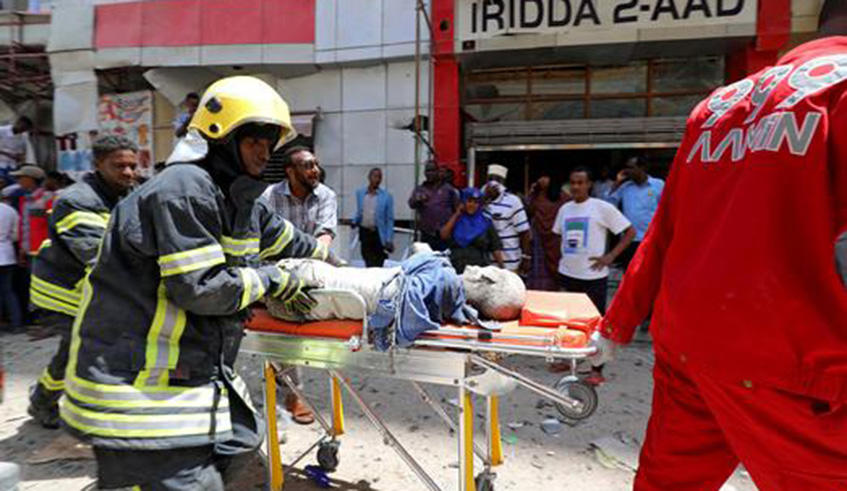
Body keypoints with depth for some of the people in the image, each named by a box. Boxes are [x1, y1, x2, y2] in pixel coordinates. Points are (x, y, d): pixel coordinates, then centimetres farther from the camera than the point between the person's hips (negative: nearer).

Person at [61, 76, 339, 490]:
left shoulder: (240, 199, 10)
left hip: (192, 372, 10)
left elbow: (281, 237, 25)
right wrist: (272, 281, -10)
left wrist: (332, 260, 34)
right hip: (136, 381, -10)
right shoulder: (183, 188, -19)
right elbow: (202, 289, -24)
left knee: (240, 441, 19)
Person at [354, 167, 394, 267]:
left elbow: (389, 219, -4)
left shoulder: (387, 196, -4)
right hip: (365, 232, 3)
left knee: (378, 265, -3)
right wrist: (354, 222, -2)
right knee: (368, 263, 8)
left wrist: (389, 240, -8)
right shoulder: (359, 193, 7)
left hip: (379, 234, -3)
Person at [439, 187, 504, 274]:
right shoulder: (456, 220, 10)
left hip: (480, 269, -1)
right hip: (457, 270, 1)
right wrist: (456, 215, -4)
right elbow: (444, 236, -7)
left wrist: (501, 268, -5)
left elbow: (496, 248, 3)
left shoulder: (486, 223, 6)